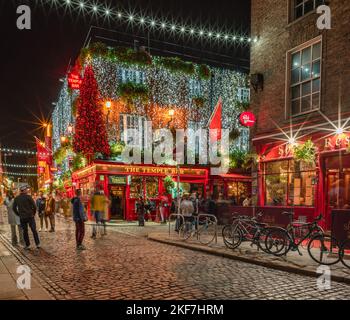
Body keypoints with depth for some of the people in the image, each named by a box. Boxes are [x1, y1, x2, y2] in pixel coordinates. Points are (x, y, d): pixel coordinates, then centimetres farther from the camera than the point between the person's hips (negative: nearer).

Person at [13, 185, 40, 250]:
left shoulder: (16, 198, 3)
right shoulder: (28, 197, -9)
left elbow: (14, 208, 7)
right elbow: (34, 206, -12)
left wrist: (19, 214, 13)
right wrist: (33, 213, 3)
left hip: (22, 218, 3)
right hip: (30, 216, -3)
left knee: (25, 231, 11)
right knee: (34, 230, 5)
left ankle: (27, 245, 13)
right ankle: (38, 244, 6)